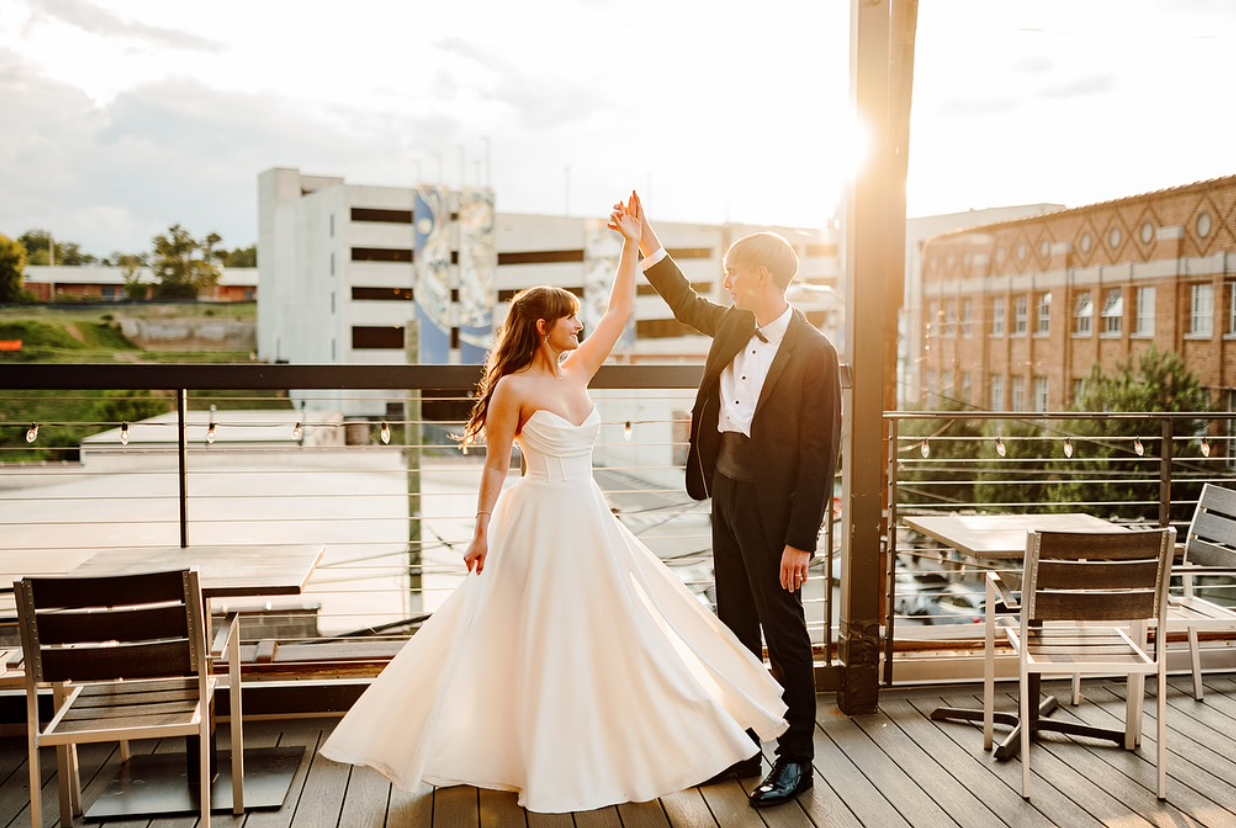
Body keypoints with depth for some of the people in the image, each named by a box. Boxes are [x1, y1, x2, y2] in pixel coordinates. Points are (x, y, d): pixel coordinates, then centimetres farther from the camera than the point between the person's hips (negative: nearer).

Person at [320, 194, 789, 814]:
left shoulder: (577, 370, 7)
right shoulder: (512, 389, -11)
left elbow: (621, 310, 10)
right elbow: (494, 467, -9)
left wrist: (632, 244, 7)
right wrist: (481, 532, -13)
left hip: (590, 519, 7)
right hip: (540, 523, -7)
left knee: (607, 630, 13)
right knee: (540, 640, 3)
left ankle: (603, 747, 29)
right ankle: (547, 761, 17)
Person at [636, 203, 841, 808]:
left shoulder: (814, 352, -16)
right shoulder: (735, 326, 5)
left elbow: (819, 455, -17)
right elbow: (687, 305, 27)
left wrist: (800, 540, -18)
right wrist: (646, 239, 21)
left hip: (772, 506, -8)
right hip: (725, 493, 8)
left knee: (783, 632, 5)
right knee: (736, 628, 16)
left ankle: (795, 759, 21)